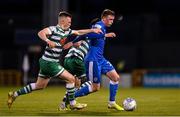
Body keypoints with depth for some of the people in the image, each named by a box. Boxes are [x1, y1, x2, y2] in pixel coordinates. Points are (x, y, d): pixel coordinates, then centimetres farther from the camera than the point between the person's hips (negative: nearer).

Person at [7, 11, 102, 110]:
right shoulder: (53, 29, -15)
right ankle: (72, 104, 5)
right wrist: (48, 41, -48)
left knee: (39, 86, 18)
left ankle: (14, 94, 24)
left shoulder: (67, 31, 10)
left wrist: (92, 30, 14)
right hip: (49, 62, -10)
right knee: (71, 79, -7)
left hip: (47, 62, 10)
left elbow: (79, 32, 20)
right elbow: (41, 33, -31)